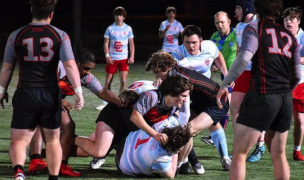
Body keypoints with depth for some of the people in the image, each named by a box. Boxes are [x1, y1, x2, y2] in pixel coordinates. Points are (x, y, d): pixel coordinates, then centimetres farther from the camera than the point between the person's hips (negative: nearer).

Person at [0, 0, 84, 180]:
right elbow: (70, 65, -11)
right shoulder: (60, 36, -2)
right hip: (51, 94, 1)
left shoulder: (16, 36, 0)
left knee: (19, 139, 2)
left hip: (25, 94, -1)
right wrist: (79, 91, -8)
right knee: (53, 138, 18)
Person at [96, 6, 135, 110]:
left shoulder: (128, 28, 4)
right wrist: (107, 56, -8)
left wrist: (132, 57, -2)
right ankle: (105, 103, 11)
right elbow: (106, 43, 3)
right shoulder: (110, 28, 2)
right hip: (112, 59, 0)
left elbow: (131, 43, 8)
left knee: (123, 81, -9)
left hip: (124, 58, 0)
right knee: (108, 81, 2)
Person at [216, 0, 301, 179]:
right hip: (286, 100, 6)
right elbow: (296, 76, 18)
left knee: (239, 154, -3)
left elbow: (244, 57, -18)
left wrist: (225, 85, -12)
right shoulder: (289, 35, 16)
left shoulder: (254, 29, 0)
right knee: (279, 155, 15)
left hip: (262, 97, -6)